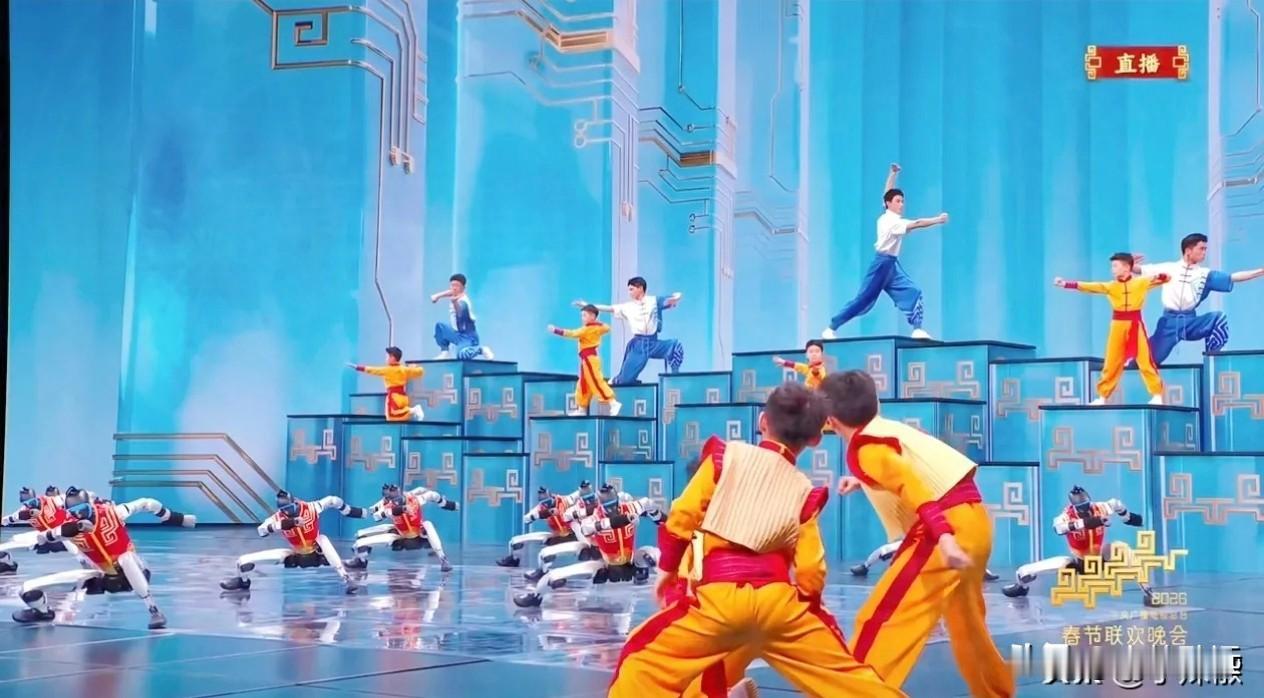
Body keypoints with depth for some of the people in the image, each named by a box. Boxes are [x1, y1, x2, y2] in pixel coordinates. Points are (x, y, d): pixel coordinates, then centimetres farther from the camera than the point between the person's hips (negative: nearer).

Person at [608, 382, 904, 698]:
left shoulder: (725, 456, 8)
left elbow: (682, 517, 3)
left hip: (717, 597, -2)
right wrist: (806, 603, 27)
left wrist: (669, 568, 18)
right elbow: (810, 572, 7)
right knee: (843, 670, 18)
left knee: (646, 660, 8)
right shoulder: (804, 492, 12)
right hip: (777, 599, 3)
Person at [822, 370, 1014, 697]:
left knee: (880, 620, -11)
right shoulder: (889, 428, 16)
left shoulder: (864, 448, -8)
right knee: (967, 621, 29)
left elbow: (913, 487, -23)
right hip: (972, 519, 9)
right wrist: (864, 482, 35)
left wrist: (943, 537, -34)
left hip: (950, 528, -9)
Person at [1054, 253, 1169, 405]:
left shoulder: (1141, 282, -1)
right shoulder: (1110, 286, 2)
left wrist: (1159, 277, -24)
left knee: (1146, 361, -1)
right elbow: (1090, 287, -6)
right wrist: (1066, 284, -16)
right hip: (1118, 326, 2)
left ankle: (1157, 395, 8)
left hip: (1136, 325, -2)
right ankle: (1102, 396, 16)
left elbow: (1165, 278, 0)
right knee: (1111, 363, 6)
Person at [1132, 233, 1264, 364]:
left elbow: (1233, 277, 1)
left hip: (1190, 322, 2)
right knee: (1150, 359, -8)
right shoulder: (1168, 268, 3)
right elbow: (1139, 270, 3)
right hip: (1169, 322, -2)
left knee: (1218, 318, -20)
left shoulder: (1205, 274, 7)